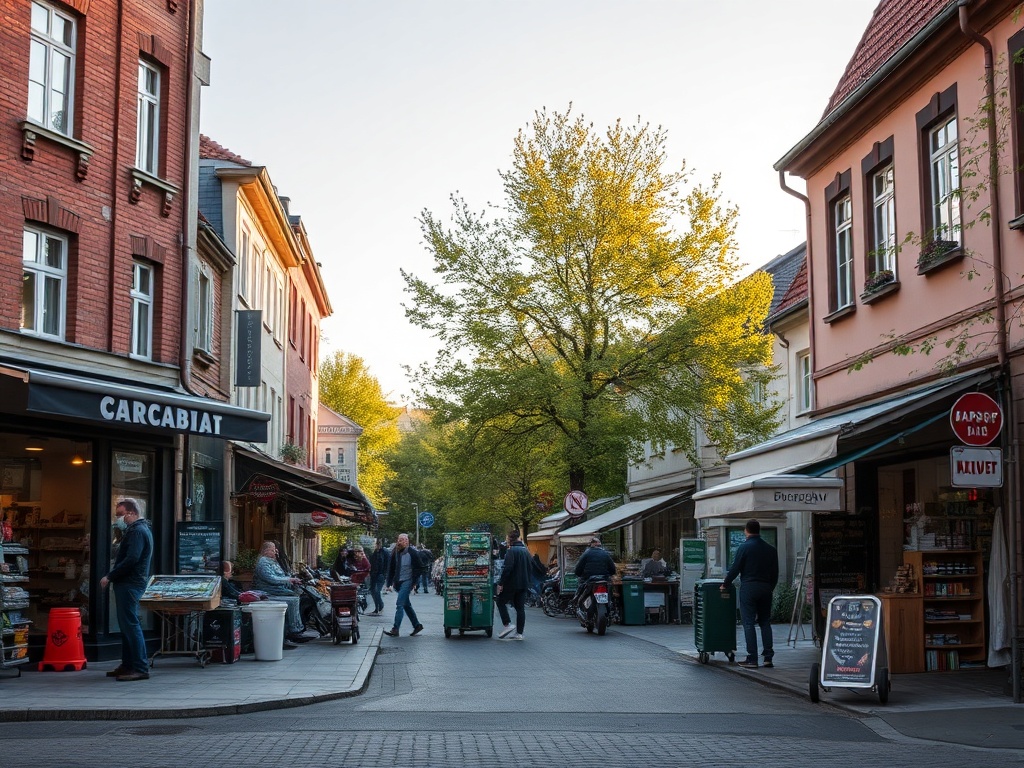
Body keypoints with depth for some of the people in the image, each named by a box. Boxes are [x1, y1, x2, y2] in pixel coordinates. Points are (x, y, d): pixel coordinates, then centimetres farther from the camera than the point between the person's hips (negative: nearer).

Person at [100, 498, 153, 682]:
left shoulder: (137, 531, -14)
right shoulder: (137, 530, 20)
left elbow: (131, 560, -24)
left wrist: (110, 577, -18)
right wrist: (113, 577, 15)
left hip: (129, 584, -11)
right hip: (127, 584, 11)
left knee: (130, 625, -11)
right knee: (126, 624, 14)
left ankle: (141, 668, -12)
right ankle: (128, 665, 21)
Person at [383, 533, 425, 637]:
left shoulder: (412, 552, -10)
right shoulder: (395, 552, 5)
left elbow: (420, 568, -6)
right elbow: (391, 568, 11)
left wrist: (414, 582, -12)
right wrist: (390, 583, 5)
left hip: (407, 582, -7)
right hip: (398, 582, 7)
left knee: (400, 605, -12)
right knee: (406, 605, 14)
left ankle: (395, 629, -13)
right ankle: (417, 625, 26)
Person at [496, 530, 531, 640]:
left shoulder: (511, 551, -12)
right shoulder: (526, 551, 14)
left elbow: (508, 568, -20)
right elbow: (529, 568, 19)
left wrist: (501, 583, -17)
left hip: (511, 583, -7)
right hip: (523, 584, 7)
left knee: (501, 602, 8)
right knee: (520, 607, 7)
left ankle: (507, 624, -6)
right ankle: (519, 633, 6)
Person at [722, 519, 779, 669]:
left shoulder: (744, 547, -8)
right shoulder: (770, 549, 8)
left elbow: (735, 569, -7)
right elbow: (775, 573, 12)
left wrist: (725, 584, 6)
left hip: (748, 588, -5)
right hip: (765, 589, 5)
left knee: (748, 624, -1)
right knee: (765, 623, 12)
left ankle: (752, 659, -4)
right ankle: (768, 657, 7)